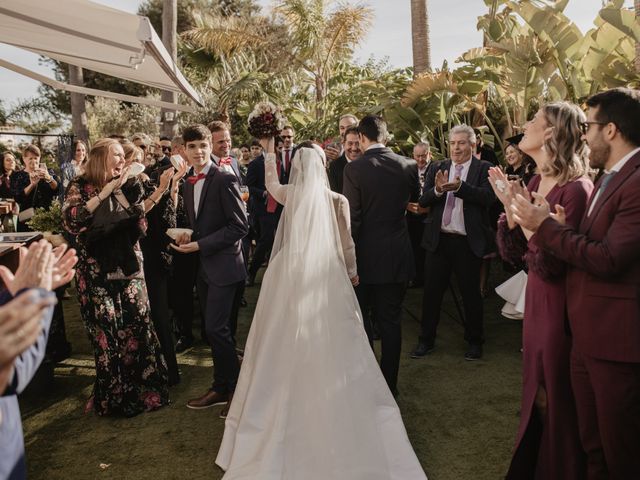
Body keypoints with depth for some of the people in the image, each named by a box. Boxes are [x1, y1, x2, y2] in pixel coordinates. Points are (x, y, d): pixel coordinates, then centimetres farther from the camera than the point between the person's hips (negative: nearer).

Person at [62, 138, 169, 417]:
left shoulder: (128, 186, 8)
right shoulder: (80, 186, 1)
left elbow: (141, 226, -1)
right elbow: (70, 217, -18)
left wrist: (120, 193, -8)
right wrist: (104, 193, -15)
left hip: (128, 268, 2)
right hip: (96, 272, -2)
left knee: (136, 327, 1)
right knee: (105, 332, 1)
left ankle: (143, 388, 16)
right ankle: (113, 394, 18)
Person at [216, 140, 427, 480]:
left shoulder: (290, 195, 1)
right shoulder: (338, 200, -2)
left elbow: (270, 183, 25)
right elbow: (346, 244, 6)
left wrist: (270, 152, 35)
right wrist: (352, 273, 22)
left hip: (292, 277, 1)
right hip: (327, 279, -1)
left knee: (289, 347, 10)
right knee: (329, 351, 7)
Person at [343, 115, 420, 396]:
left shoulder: (354, 169, -13)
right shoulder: (408, 166, -3)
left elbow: (351, 218, -13)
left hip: (365, 256, -3)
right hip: (397, 256, 3)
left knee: (361, 320, 13)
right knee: (390, 321, 11)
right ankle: (389, 385, 20)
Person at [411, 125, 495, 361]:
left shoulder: (484, 169, -1)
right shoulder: (437, 169, 8)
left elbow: (488, 197, -17)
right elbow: (423, 200, -1)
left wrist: (460, 187, -30)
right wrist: (437, 189, -22)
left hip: (468, 241, -3)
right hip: (438, 239, 3)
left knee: (471, 293, 10)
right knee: (432, 291, 10)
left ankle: (474, 341, 28)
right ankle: (426, 340, 24)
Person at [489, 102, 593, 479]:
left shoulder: (577, 189, -20)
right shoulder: (535, 183, 4)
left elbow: (549, 266, -26)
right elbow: (513, 253, 2)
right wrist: (509, 204, -10)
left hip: (561, 307, -8)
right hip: (535, 302, 8)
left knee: (558, 403, 10)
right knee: (536, 393, 23)